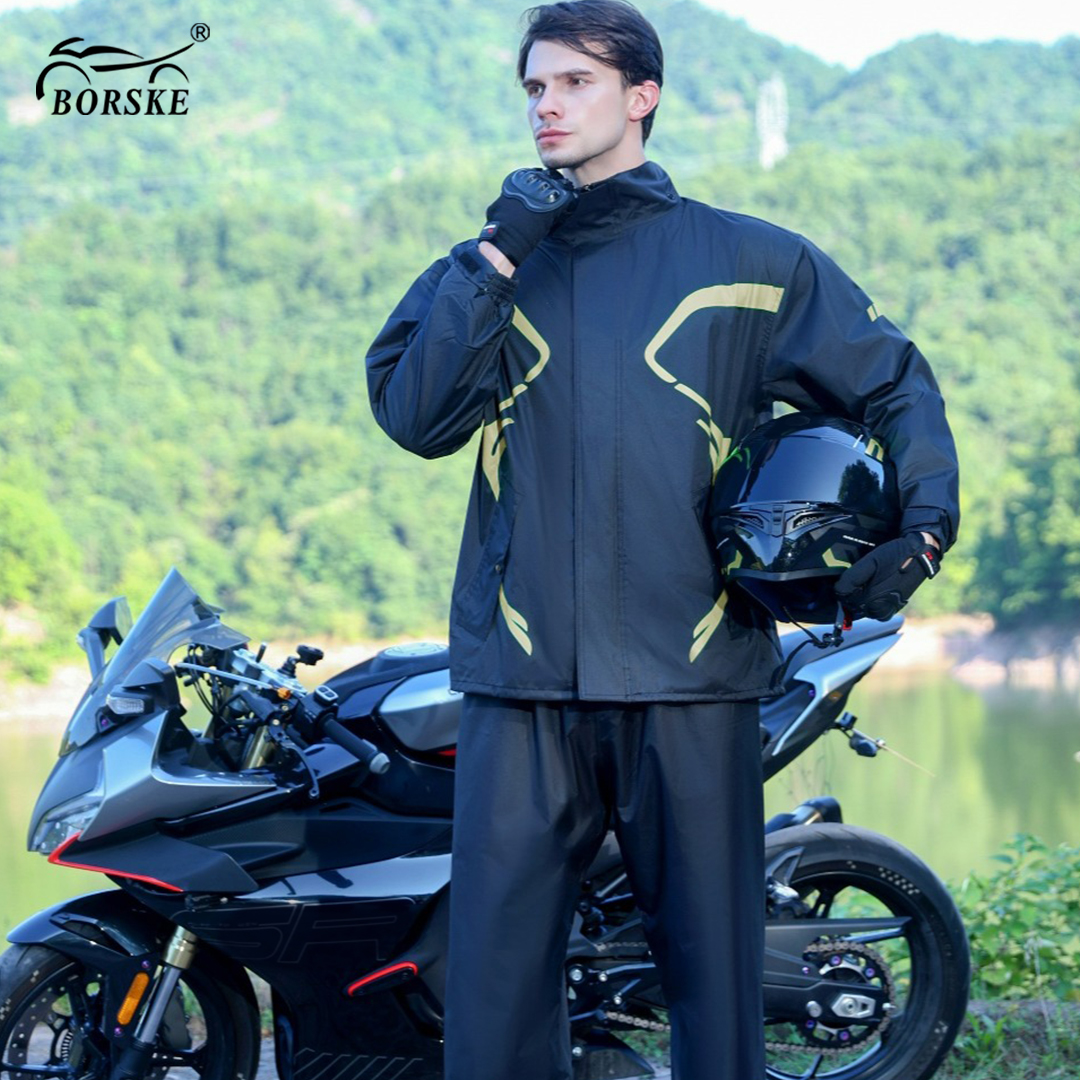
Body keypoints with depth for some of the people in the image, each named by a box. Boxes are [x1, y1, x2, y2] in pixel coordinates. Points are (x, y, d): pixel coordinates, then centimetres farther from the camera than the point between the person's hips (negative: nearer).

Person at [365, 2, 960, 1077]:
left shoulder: (749, 261, 10)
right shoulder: (485, 267, 15)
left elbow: (897, 384, 14)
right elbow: (414, 415, -1)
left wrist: (923, 527, -2)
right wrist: (496, 257, -6)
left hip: (690, 678, -1)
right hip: (519, 684, 1)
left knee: (712, 966, 3)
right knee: (493, 974, -1)